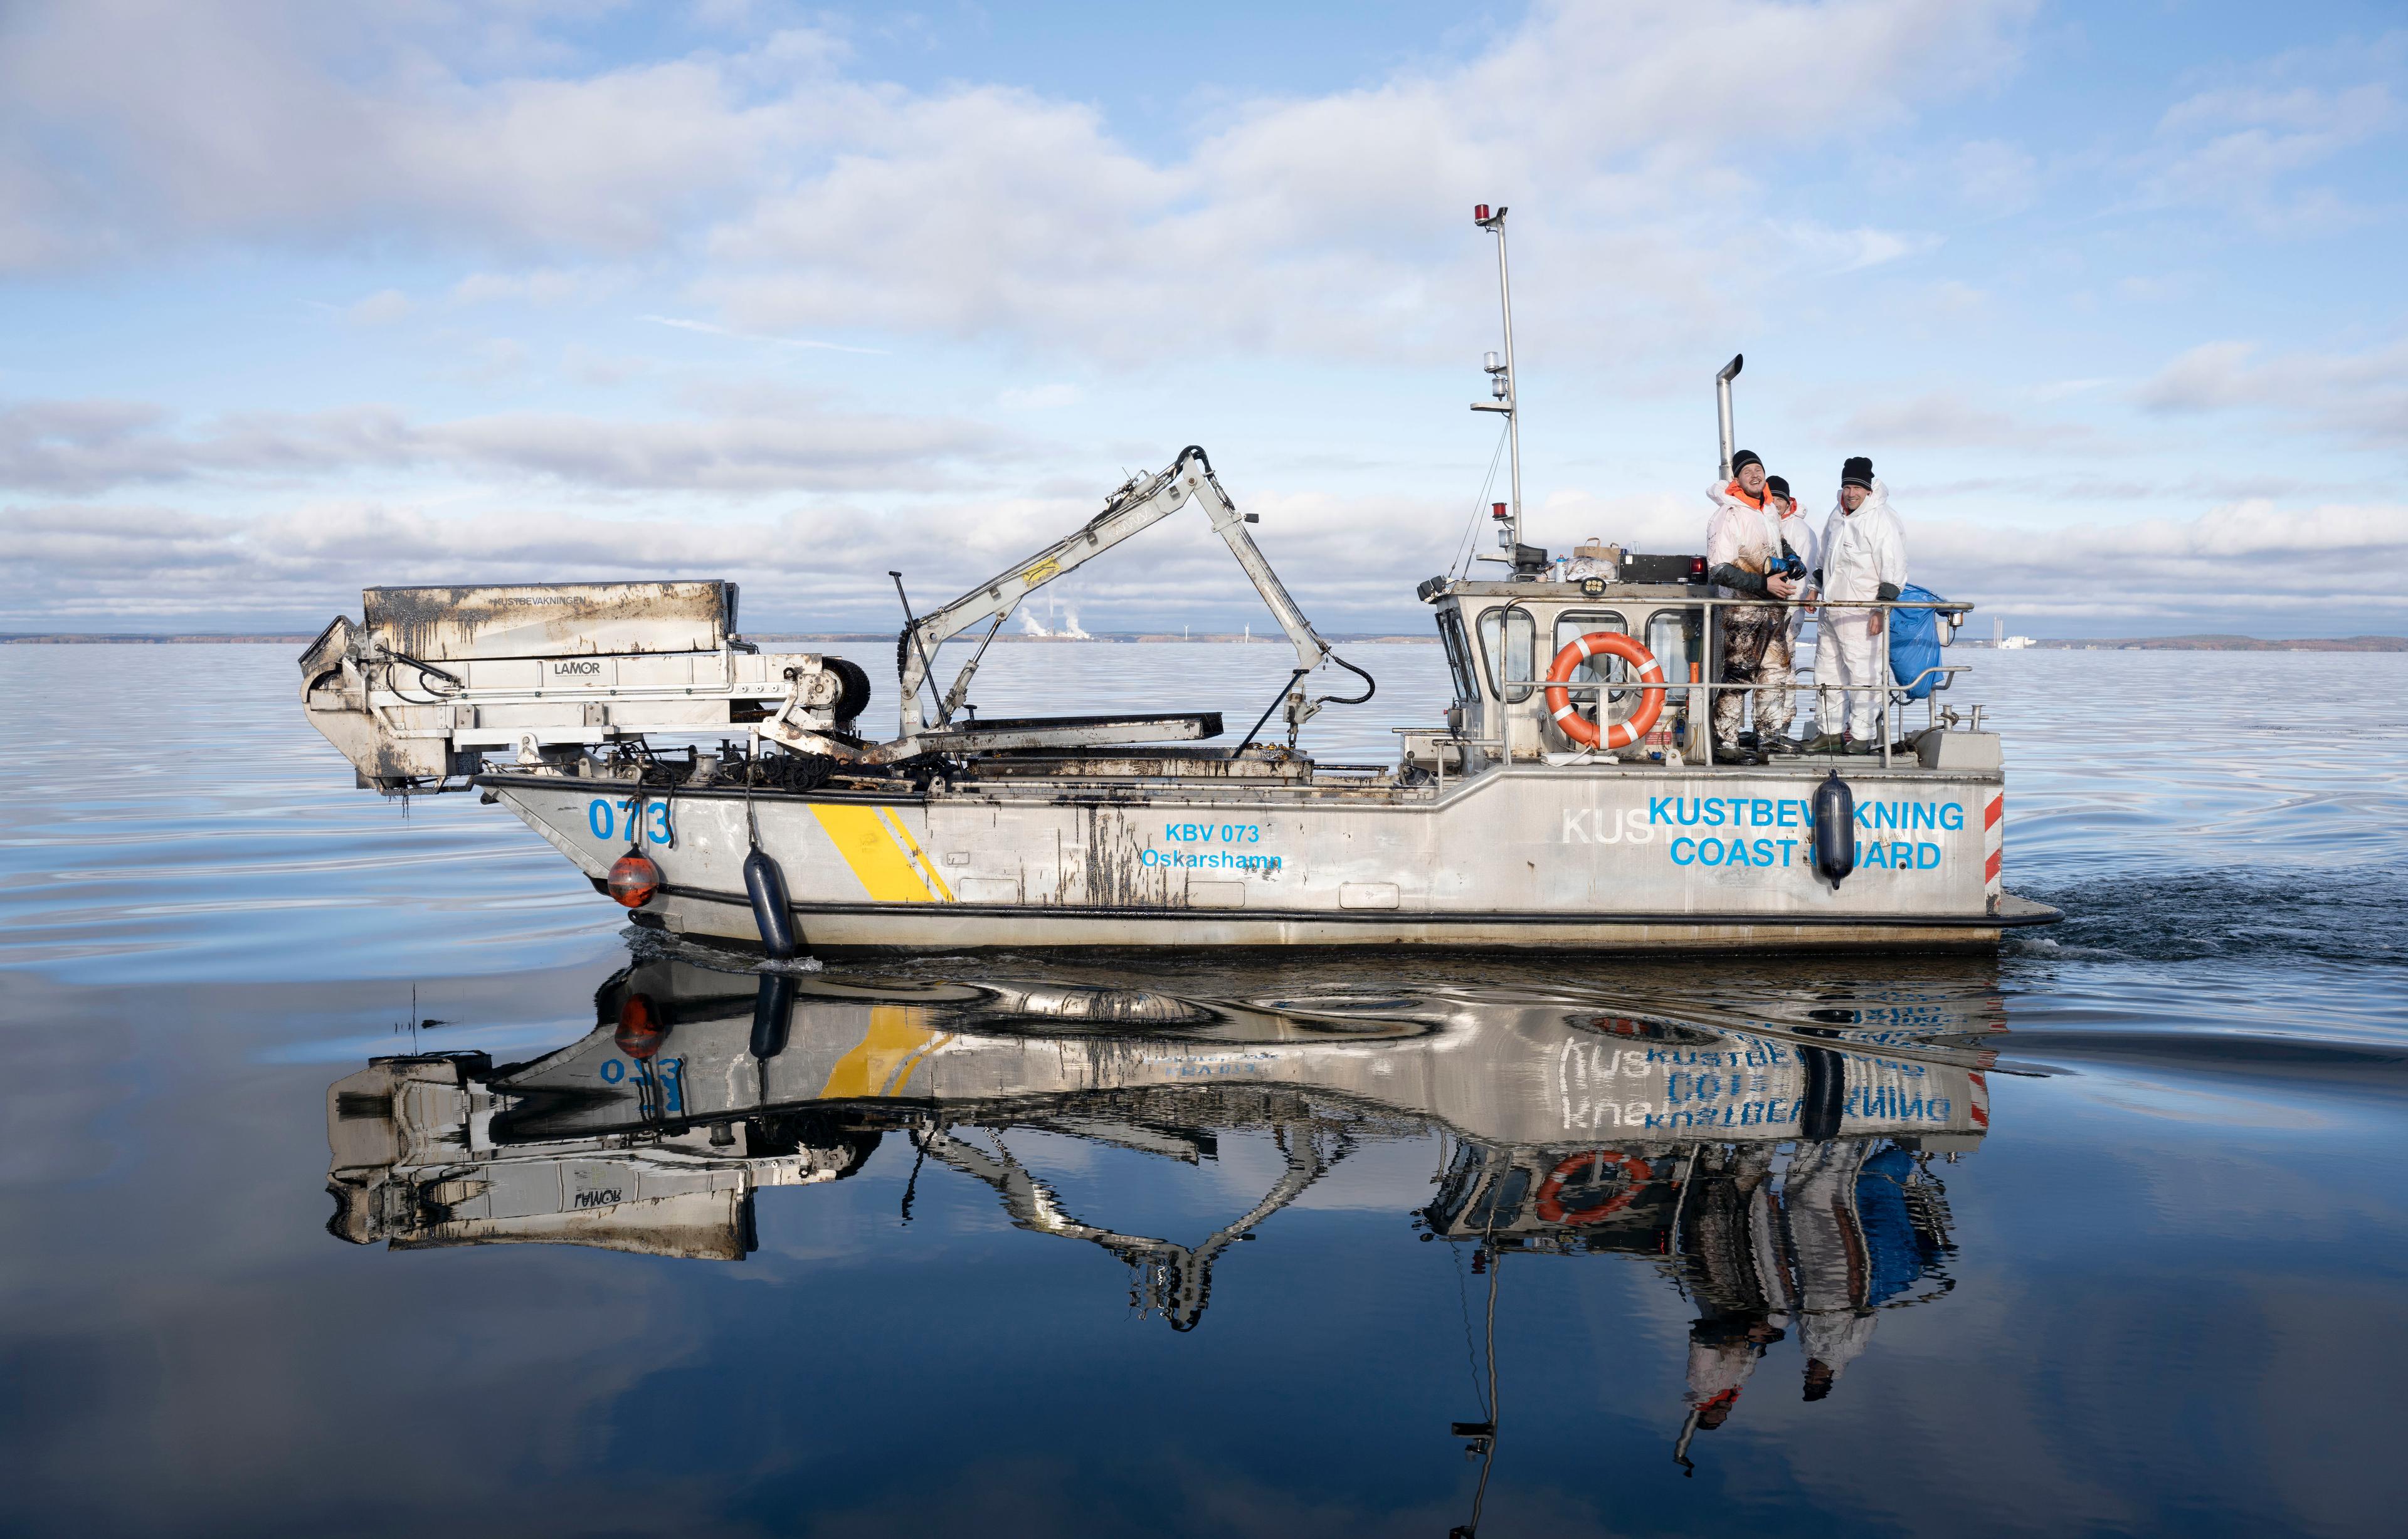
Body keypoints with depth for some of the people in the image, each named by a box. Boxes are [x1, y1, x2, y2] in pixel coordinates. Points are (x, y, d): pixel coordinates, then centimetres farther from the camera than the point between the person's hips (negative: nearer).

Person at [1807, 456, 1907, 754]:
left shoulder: (1882, 520, -12)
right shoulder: (1837, 516, 12)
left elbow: (1894, 570, -15)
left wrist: (1881, 610, -19)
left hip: (1862, 613, -8)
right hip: (1831, 608, 8)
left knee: (1862, 672, -6)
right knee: (1827, 670, 11)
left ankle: (1861, 735, 1)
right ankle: (1832, 732, 20)